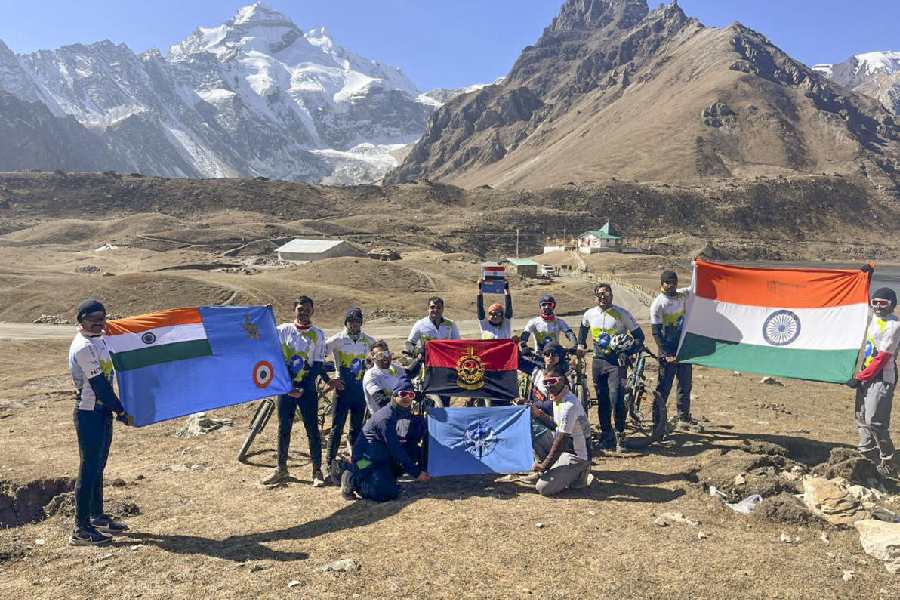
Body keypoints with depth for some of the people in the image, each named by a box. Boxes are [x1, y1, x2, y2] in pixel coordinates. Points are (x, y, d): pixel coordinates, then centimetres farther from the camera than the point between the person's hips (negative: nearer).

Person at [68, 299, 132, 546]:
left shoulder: (99, 339, 9)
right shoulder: (84, 347, -19)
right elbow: (99, 385, -19)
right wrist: (121, 411, -14)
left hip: (101, 411, 9)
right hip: (89, 414, -9)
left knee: (98, 466, 17)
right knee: (89, 469, -3)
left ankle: (97, 517, 29)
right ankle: (81, 529, 6)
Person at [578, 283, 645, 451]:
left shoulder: (622, 314, -9)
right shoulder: (589, 314, 3)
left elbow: (639, 336, -5)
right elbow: (583, 328, 28)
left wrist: (627, 352, -16)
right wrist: (581, 345, 21)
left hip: (616, 361, -4)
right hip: (598, 361, 4)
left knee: (616, 399, -14)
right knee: (602, 401, 9)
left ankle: (620, 434, 0)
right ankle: (606, 434, 22)